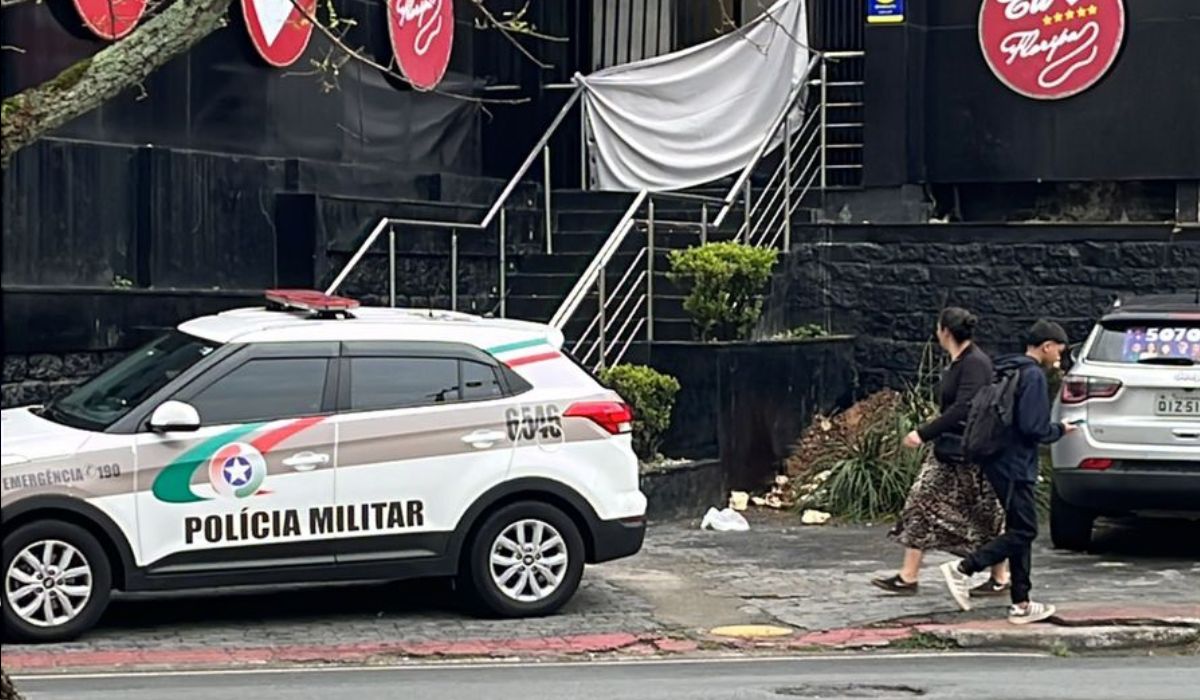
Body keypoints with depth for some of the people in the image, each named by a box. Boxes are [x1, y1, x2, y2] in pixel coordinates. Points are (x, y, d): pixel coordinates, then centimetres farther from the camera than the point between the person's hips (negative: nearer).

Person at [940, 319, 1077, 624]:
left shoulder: (1008, 370, 14)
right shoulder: (1033, 376, -15)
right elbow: (1033, 427, -21)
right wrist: (1060, 429, -3)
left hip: (1002, 462, 10)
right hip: (1016, 465, -10)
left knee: (1020, 530, 11)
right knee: (1024, 531, -5)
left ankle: (1021, 604, 12)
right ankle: (963, 568, -9)